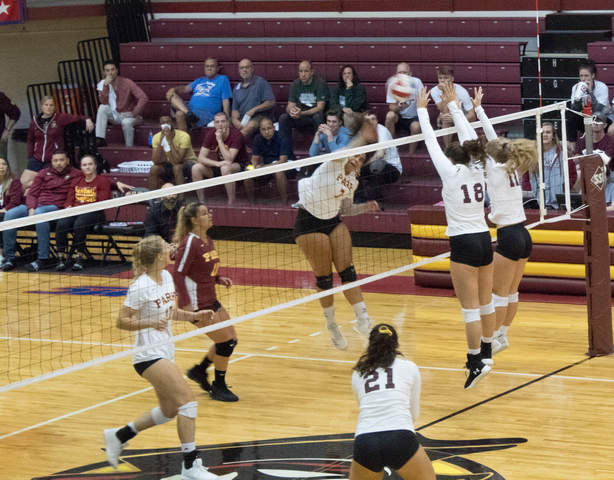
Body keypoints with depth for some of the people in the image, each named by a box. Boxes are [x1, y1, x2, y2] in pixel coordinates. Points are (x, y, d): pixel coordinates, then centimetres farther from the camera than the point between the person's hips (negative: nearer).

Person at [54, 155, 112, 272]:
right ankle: (61, 257, -26)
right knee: (61, 224, -30)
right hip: (74, 212, 4)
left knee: (79, 224, -38)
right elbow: (69, 201, 21)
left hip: (94, 213, -4)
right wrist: (69, 207, -5)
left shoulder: (102, 181, 7)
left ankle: (80, 257, -28)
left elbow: (102, 204, -3)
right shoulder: (76, 181, 23)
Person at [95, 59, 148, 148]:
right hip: (115, 115, 4)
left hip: (128, 115, -4)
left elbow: (144, 98, -20)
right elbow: (104, 102, -20)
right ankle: (100, 140, -27)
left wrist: (134, 113, -29)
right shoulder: (102, 84, -4)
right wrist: (106, 86, -29)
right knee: (102, 108, -23)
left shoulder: (127, 83, -15)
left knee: (126, 122, -37)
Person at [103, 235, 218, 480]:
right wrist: (151, 323, -28)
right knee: (187, 400, -17)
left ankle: (118, 436, 33)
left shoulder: (166, 277, 6)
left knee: (169, 411, 16)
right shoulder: (141, 287, -18)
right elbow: (122, 321, -15)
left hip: (164, 353, 10)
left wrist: (194, 316, 4)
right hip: (149, 355, -10)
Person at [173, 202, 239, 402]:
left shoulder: (208, 241, 8)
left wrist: (219, 279, 1)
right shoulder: (190, 243, -18)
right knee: (226, 341, -5)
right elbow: (178, 274, -20)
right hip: (197, 304, -9)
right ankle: (218, 387, 11)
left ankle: (199, 371, 29)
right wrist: (186, 304, -27)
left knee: (231, 340, 13)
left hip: (211, 301, 9)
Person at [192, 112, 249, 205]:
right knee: (196, 168, -15)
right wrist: (217, 163, -31)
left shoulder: (236, 135, -22)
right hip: (221, 165, 6)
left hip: (240, 166, -6)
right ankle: (201, 202, -5)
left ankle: (231, 203, -31)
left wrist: (219, 140, -31)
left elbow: (229, 160, -30)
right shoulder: (211, 134, -7)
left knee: (225, 168, -40)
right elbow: (201, 157, -12)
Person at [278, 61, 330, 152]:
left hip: (316, 115, -4)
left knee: (317, 117, -39)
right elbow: (290, 106, -1)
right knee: (283, 118, -22)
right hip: (301, 117, 4)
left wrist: (302, 113, -36)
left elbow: (320, 107, -21)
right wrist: (291, 111, -30)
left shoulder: (320, 83, -13)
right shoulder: (295, 84, 1)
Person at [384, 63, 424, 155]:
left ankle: (411, 153, -11)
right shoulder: (392, 85, -10)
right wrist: (398, 108, -33)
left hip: (414, 117, -2)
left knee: (416, 126, -34)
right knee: (390, 115, -31)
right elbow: (391, 107, -10)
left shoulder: (416, 82, -16)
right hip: (399, 117, 2)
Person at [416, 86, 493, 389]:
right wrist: (453, 106, 27)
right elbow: (466, 139, 18)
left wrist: (422, 110, 10)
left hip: (463, 243, -7)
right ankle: (486, 352, 30)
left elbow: (431, 141, -1)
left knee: (470, 307, -8)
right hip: (484, 239, 7)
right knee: (485, 301, 17)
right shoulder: (476, 169, 5)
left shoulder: (450, 172, -8)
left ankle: (476, 363, -10)